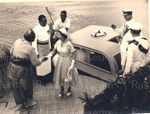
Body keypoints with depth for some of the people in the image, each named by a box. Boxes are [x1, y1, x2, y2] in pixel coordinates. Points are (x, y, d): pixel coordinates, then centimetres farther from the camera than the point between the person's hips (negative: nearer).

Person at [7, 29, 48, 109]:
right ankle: (28, 102, 40)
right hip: (22, 71, -6)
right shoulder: (30, 49, -22)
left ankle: (19, 102, 43)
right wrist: (42, 59, 1)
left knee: (15, 85, 23)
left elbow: (11, 52, 8)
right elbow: (35, 63, -16)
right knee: (26, 85, 19)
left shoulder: (17, 41, -6)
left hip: (12, 68, 6)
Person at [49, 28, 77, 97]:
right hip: (60, 61, 5)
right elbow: (53, 51, 0)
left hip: (67, 61, -5)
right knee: (60, 75, 16)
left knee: (67, 76, 14)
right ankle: (62, 90, 40)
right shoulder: (58, 42, -10)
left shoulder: (68, 44, -25)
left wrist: (72, 65, -20)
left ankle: (69, 89, 42)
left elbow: (73, 55, -18)